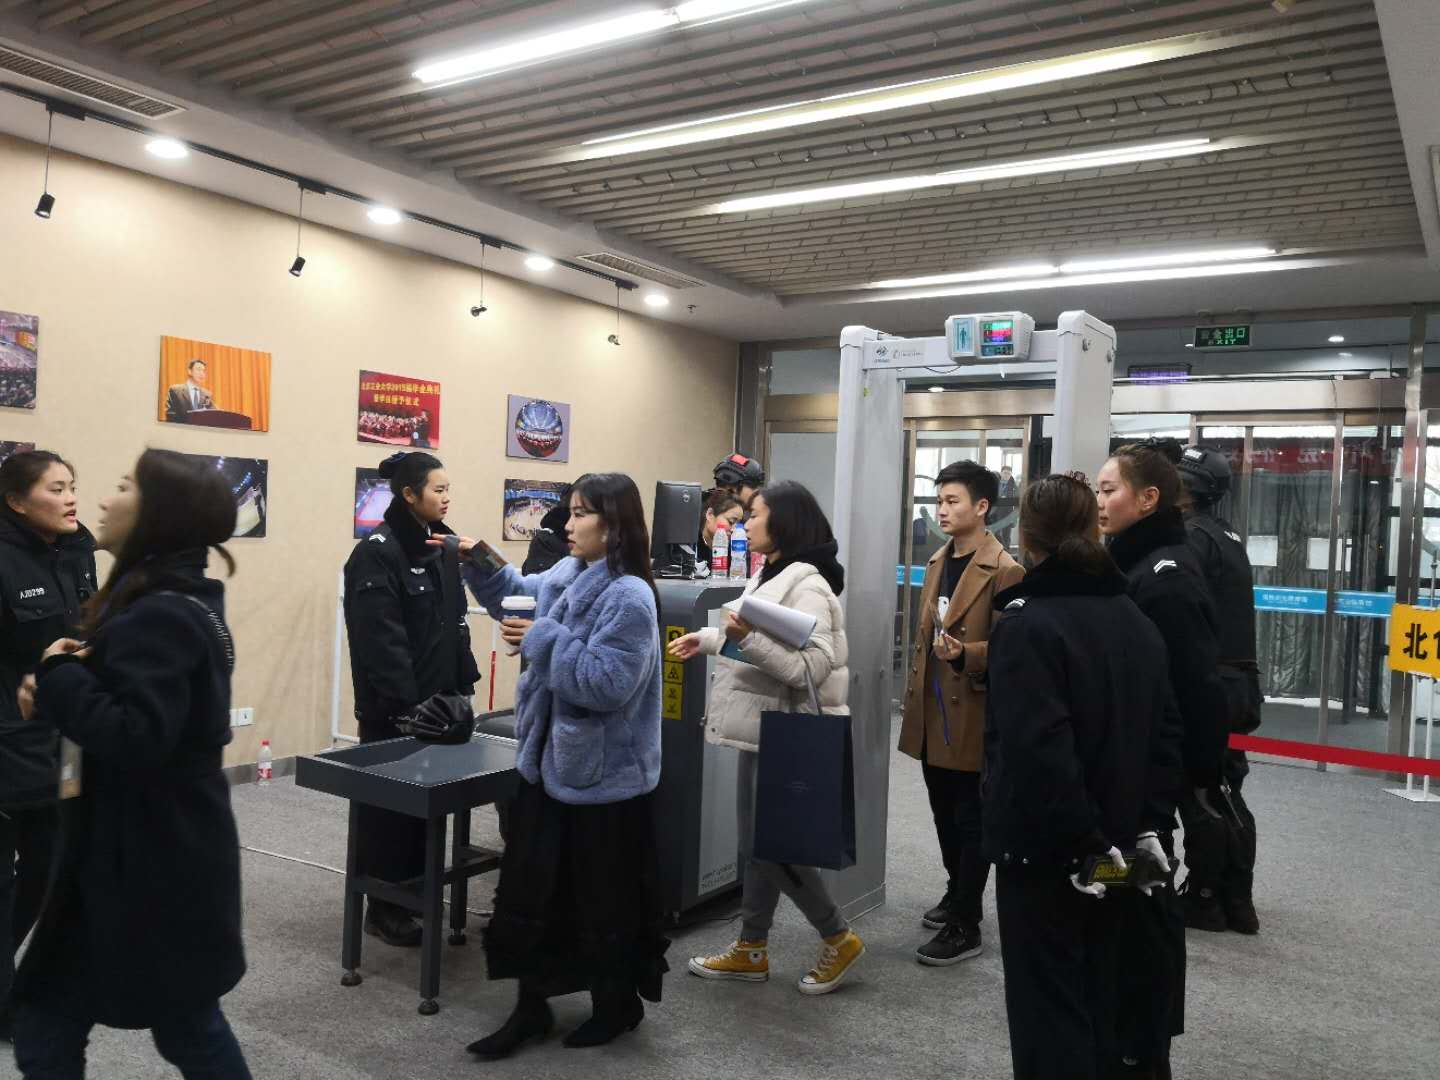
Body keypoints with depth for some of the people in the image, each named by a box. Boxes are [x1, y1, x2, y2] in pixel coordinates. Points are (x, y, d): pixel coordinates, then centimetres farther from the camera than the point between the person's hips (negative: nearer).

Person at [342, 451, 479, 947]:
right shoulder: (377, 554, -15)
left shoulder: (442, 547, 10)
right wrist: (405, 706, -22)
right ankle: (384, 907, 19)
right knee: (389, 804, 5)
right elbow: (380, 640, -21)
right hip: (394, 709, -7)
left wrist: (464, 685, 9)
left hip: (437, 701, 8)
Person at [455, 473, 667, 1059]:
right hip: (549, 760, 9)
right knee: (530, 886, 14)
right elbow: (521, 595, 23)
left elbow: (605, 684, -28)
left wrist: (543, 639, -24)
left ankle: (618, 1004, 31)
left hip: (603, 774, -8)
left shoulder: (628, 598, -22)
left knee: (603, 897, 9)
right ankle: (532, 1007, 30)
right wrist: (478, 565, 6)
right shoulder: (567, 575, 5)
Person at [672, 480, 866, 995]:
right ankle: (751, 949, 29)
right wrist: (709, 638, 19)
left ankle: (839, 939, 18)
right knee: (755, 843, 16)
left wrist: (749, 639, -34)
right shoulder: (767, 576, 9)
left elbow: (812, 668, -28)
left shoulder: (806, 585, -20)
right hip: (760, 730, 9)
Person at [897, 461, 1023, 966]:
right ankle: (958, 894, 37)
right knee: (945, 815, 19)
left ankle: (964, 927, 13)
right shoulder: (937, 563, 12)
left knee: (971, 822, 3)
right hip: (933, 712, 8)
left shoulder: (1003, 571, -14)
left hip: (973, 714, -8)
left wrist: (966, 653, -31)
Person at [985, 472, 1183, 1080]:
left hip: (1045, 851, -7)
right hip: (1113, 846, 8)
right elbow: (1165, 732, 8)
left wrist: (1080, 843, -19)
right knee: (1096, 997, 21)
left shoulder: (1026, 625, -19)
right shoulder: (1135, 618, 6)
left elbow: (1039, 754, -26)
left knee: (1048, 1007, 5)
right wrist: (1149, 825, 8)